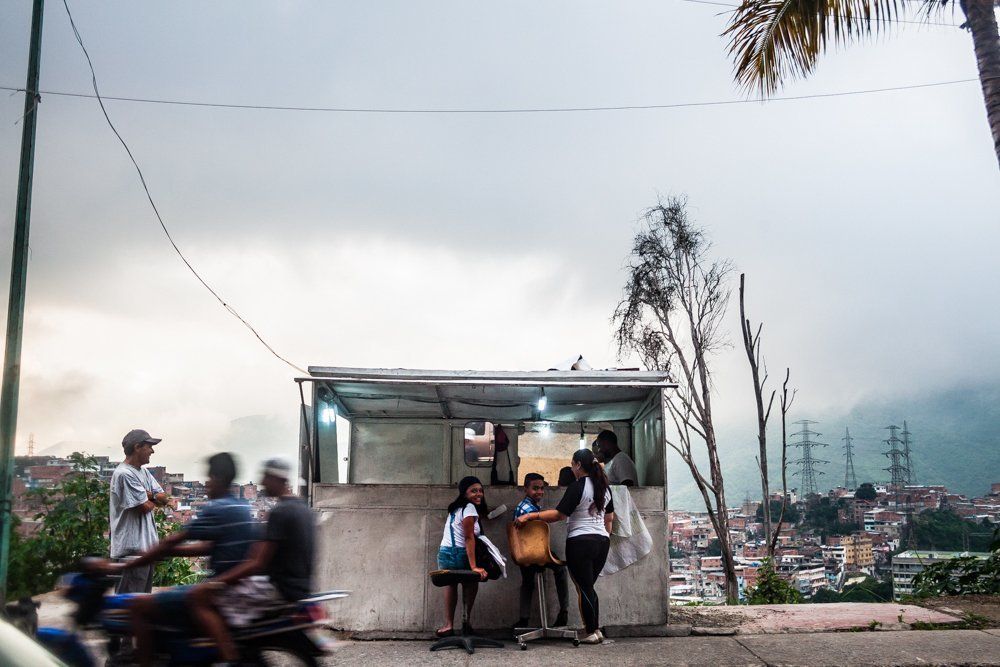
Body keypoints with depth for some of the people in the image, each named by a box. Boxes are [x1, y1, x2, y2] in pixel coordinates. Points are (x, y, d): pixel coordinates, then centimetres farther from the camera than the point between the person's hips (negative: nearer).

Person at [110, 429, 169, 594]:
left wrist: (148, 495, -10)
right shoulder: (124, 474, -17)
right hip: (132, 549, -10)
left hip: (145, 545, 10)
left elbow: (164, 498, 9)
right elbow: (145, 506, -19)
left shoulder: (144, 472, 14)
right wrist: (155, 500, 3)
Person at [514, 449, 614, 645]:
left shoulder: (577, 487, -13)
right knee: (589, 587, 15)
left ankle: (591, 632, 5)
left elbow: (558, 514, -17)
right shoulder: (604, 487, 11)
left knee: (584, 588, 1)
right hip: (602, 541, 7)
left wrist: (530, 516, -15)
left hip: (580, 542, -7)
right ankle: (596, 629, 14)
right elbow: (609, 518, 18)